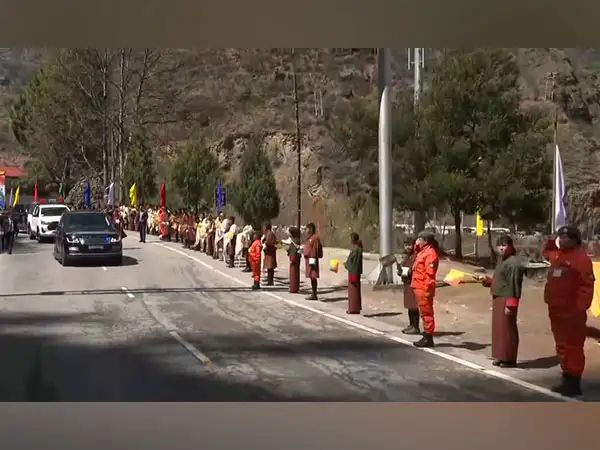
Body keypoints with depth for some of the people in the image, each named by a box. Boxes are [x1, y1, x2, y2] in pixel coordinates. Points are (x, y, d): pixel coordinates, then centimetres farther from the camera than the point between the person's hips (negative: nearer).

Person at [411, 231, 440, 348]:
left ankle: (428, 338, -3)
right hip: (419, 287, 11)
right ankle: (426, 337, 21)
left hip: (424, 288, -11)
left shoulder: (430, 253, -14)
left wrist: (427, 288, -25)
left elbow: (430, 273, -20)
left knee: (426, 312, -6)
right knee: (424, 313, 15)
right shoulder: (423, 251, 17)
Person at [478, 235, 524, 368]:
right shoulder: (504, 261, 17)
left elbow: (513, 285, -21)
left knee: (507, 329, -5)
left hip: (506, 300, -10)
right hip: (499, 299, 10)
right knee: (499, 329, 14)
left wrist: (510, 305, -24)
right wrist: (487, 280, 11)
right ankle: (501, 357, 22)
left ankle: (509, 359, 2)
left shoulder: (513, 263, -16)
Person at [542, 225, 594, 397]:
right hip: (556, 310, 9)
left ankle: (573, 383, -1)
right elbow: (546, 253, 40)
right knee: (562, 346, 15)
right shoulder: (556, 255, 14)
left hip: (572, 312, -9)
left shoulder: (581, 258, -13)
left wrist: (580, 308, -23)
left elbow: (587, 285, -18)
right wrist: (552, 241, 20)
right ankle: (567, 379, 24)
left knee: (572, 347, -5)